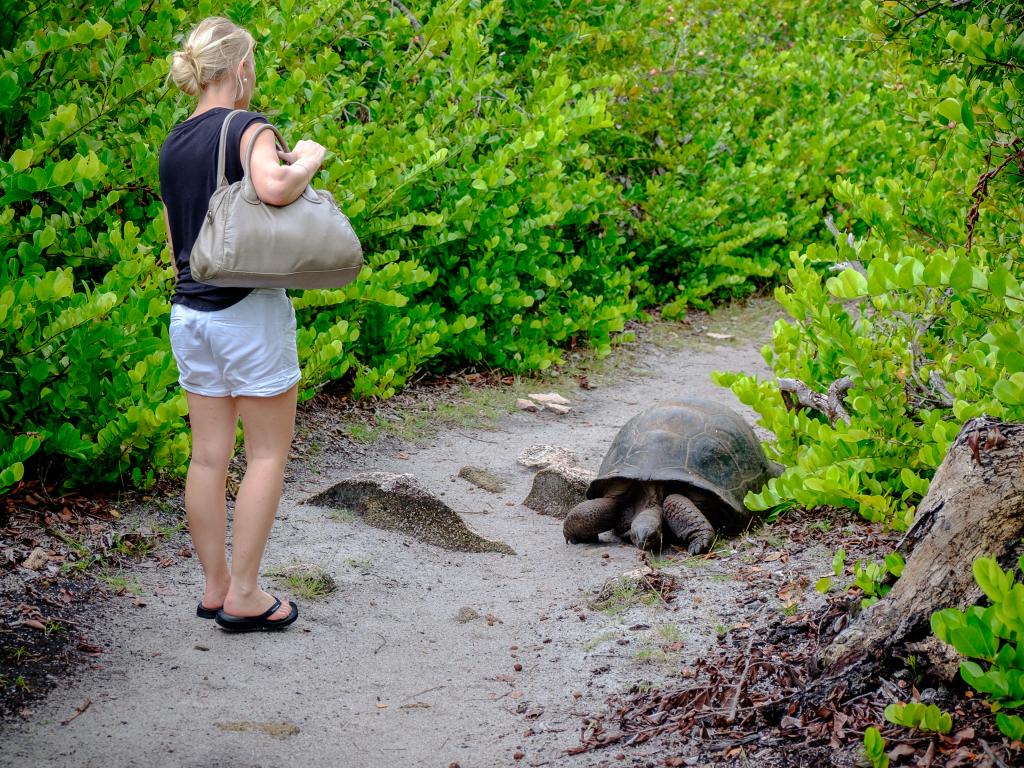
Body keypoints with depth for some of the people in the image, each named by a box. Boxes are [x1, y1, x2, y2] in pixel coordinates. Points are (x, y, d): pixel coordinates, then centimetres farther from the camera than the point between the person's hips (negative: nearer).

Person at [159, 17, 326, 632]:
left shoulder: (173, 144, 11)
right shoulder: (247, 127, -11)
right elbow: (273, 187, -32)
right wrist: (307, 160, -13)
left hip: (189, 311, 7)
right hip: (248, 308, -7)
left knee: (209, 455, 11)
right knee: (269, 452, 4)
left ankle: (216, 587, 19)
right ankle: (244, 597, 6)